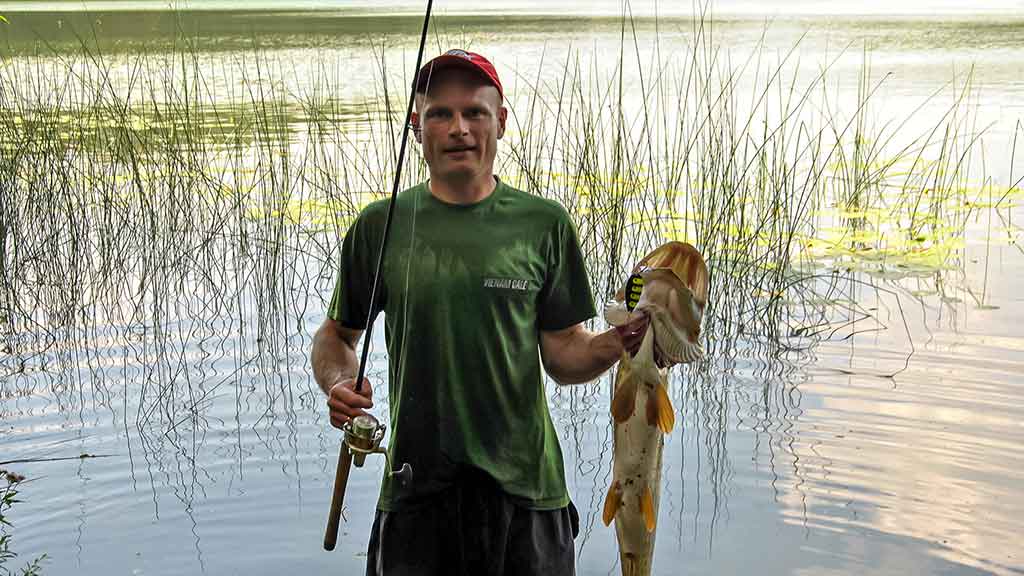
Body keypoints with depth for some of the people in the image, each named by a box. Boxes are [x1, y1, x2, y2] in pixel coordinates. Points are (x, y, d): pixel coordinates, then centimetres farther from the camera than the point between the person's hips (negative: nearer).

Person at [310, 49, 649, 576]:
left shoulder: (543, 224, 0)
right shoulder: (380, 227, 0)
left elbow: (564, 357, 2)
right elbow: (335, 335, 11)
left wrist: (617, 343, -17)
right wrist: (339, 383, -9)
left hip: (524, 485, 0)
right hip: (415, 488, 0)